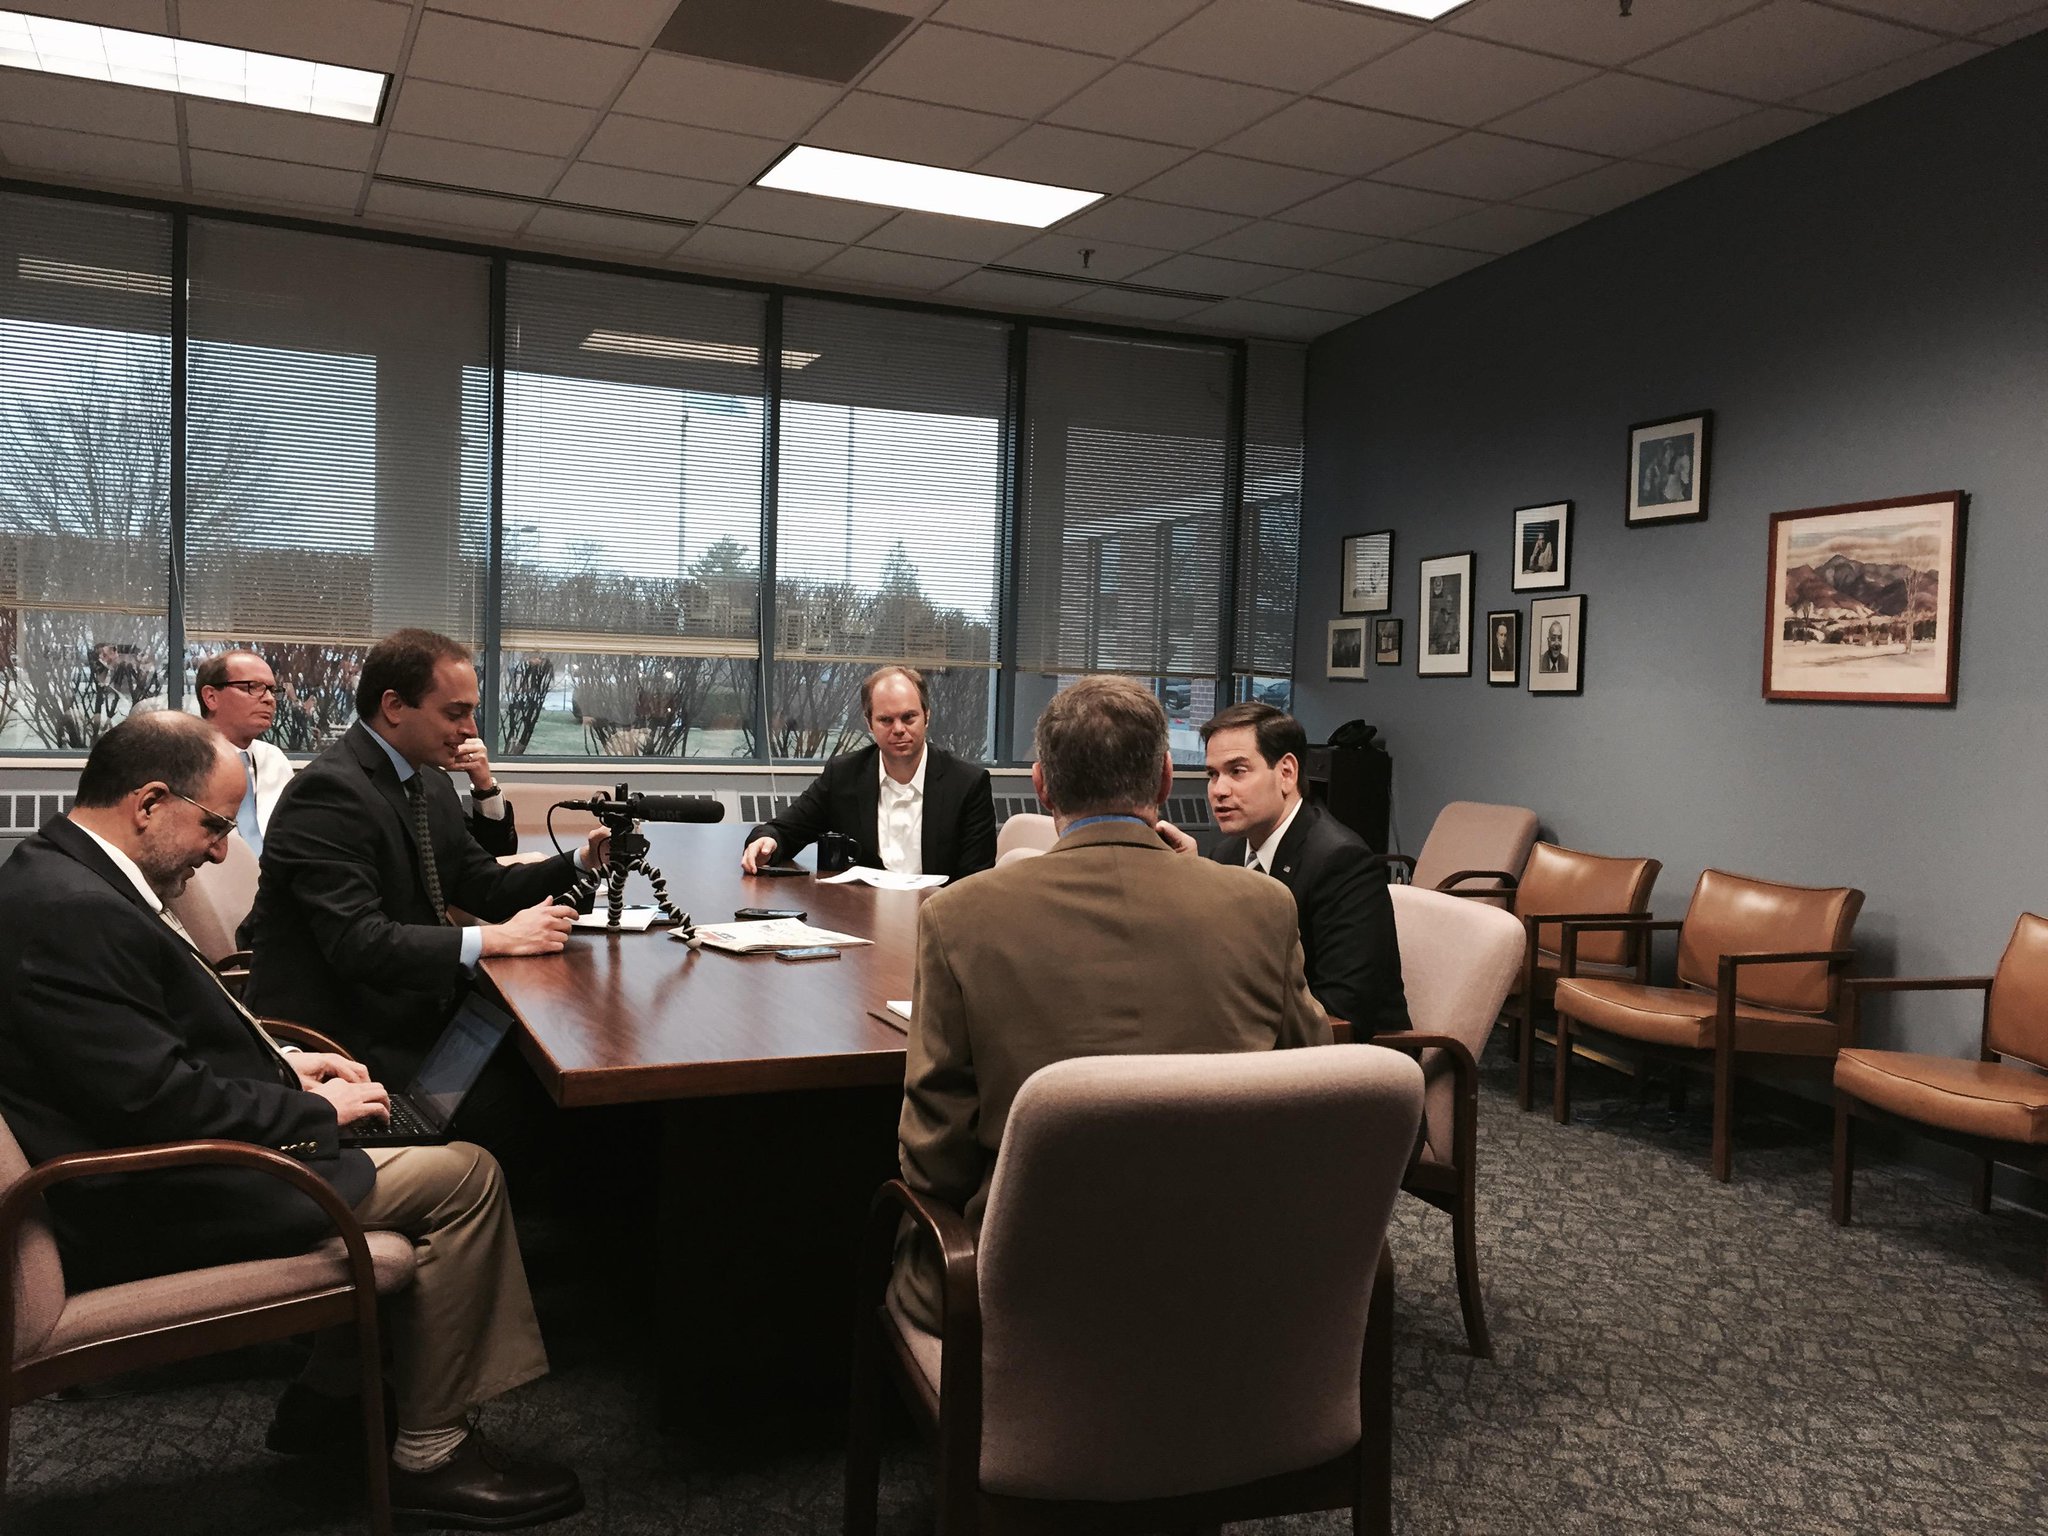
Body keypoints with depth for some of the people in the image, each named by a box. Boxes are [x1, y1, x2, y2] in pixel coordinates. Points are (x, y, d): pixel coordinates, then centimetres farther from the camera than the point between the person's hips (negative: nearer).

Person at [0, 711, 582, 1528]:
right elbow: (162, 1100, -27)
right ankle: (431, 1454, 6)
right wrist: (315, 1109, -13)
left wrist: (279, 1062, 6)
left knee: (395, 1142, 20)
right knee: (464, 1176, -8)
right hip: (155, 1210, -11)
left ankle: (329, 1395, 25)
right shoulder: (73, 911, -26)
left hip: (147, 1162, 11)